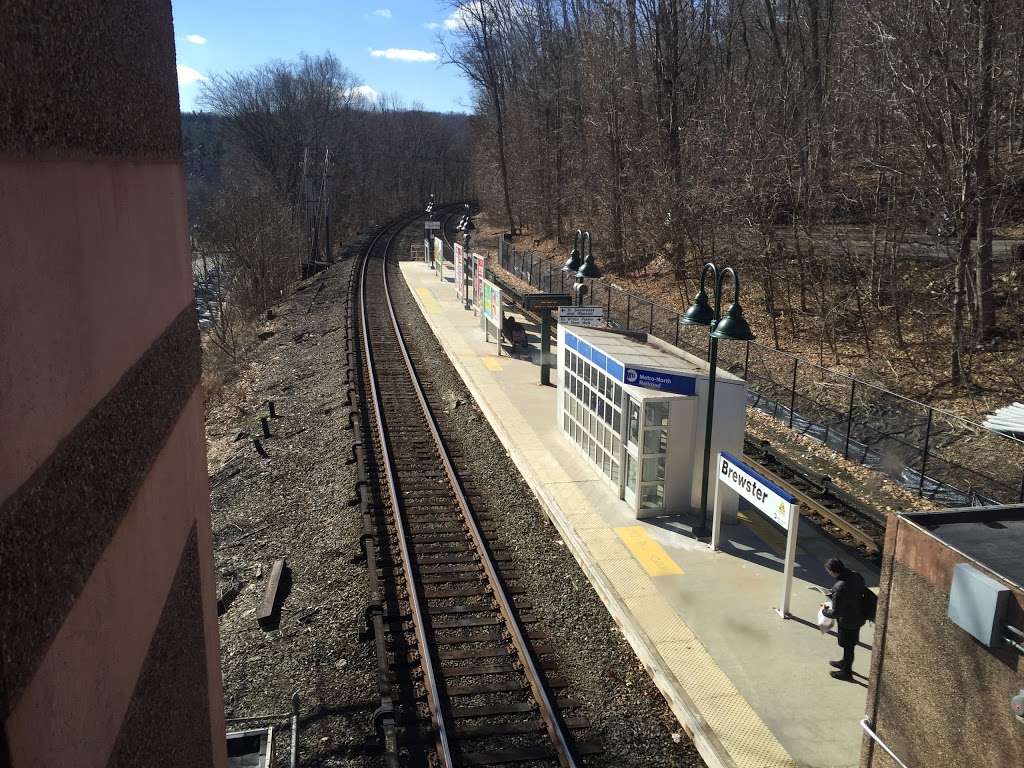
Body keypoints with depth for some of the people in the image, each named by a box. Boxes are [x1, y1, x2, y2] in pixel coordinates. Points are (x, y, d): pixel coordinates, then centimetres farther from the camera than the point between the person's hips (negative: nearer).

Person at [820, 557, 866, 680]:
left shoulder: (839, 588, -34)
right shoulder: (857, 576, -12)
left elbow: (835, 613, -27)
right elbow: (862, 593, 8)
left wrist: (824, 610, -6)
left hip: (847, 622, -7)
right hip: (859, 617, 7)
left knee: (848, 646, 14)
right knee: (850, 644, 28)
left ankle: (847, 672, 34)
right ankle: (845, 662, 49)